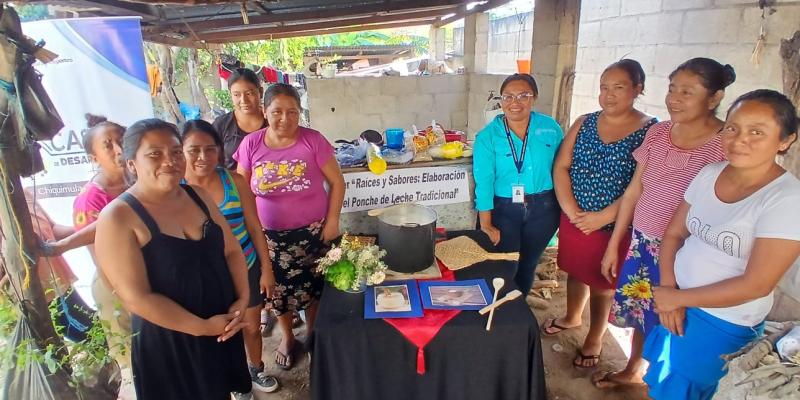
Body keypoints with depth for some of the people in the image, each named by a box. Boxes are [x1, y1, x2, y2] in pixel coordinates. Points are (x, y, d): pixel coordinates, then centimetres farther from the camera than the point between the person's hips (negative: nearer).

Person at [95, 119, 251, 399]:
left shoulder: (198, 196, 0)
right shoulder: (117, 218, -17)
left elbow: (232, 251, 3)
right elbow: (136, 298, -20)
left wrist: (242, 298, -10)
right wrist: (203, 327, -17)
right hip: (167, 341, -5)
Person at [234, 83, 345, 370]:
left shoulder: (313, 141, -13)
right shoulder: (251, 144, -7)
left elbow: (336, 182, -6)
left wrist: (332, 221, -9)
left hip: (312, 231, -1)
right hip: (270, 234, 2)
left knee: (313, 285, 13)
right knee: (278, 287, 15)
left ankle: (312, 332, 40)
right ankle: (287, 337, 40)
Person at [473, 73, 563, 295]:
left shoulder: (551, 128, -2)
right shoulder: (488, 136, -9)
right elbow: (484, 181, -13)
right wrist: (486, 224, -15)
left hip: (542, 209, 2)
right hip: (502, 209, -2)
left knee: (527, 266, 18)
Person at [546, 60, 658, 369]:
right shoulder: (584, 123, 1)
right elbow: (561, 167, -2)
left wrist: (602, 217, -20)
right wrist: (571, 211, -13)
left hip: (615, 226, -4)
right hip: (574, 220, 4)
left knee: (603, 282, 13)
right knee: (576, 271, 22)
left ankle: (594, 338, 35)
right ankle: (572, 317, 48)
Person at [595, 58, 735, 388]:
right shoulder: (658, 132, 0)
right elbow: (633, 191, 5)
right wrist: (614, 245, 8)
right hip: (642, 243, 5)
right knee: (640, 312, 20)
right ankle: (633, 371, 45)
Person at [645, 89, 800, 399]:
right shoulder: (709, 173, -4)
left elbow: (757, 285, -22)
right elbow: (674, 234, 2)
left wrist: (679, 298, -15)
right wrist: (668, 291, -10)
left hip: (724, 325, -4)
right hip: (675, 303, 5)